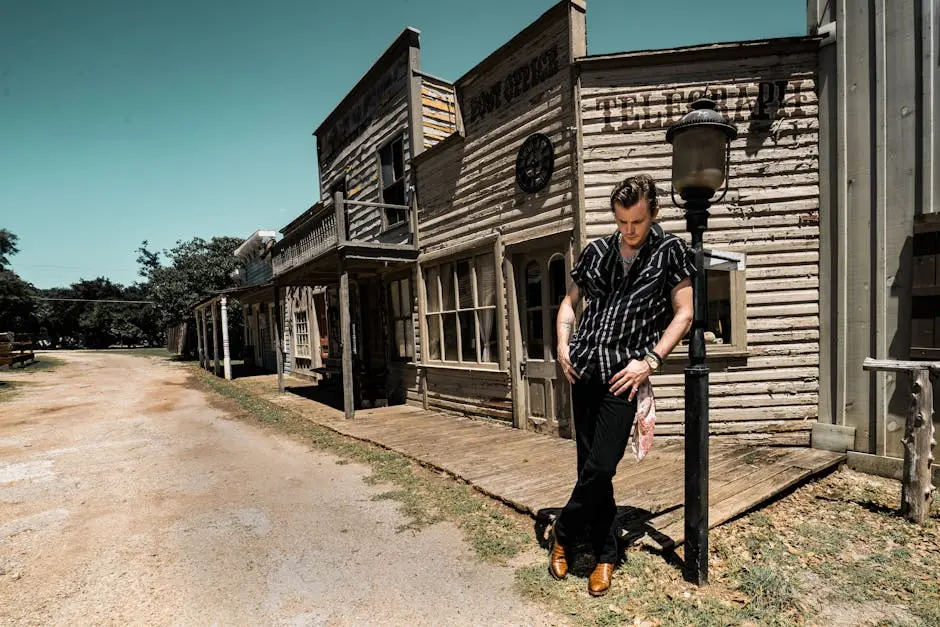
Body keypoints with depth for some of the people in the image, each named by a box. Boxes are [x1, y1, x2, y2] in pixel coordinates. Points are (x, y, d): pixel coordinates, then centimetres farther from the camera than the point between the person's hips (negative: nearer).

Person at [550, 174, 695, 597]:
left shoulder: (670, 251, 3)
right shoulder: (596, 250, 11)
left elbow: (684, 313, -1)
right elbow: (570, 301, 20)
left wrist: (649, 361, -11)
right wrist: (563, 344, 5)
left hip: (624, 373, -3)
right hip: (584, 369, 4)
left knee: (601, 466, -9)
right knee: (589, 465, 8)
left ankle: (563, 532, 18)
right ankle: (606, 554, 26)